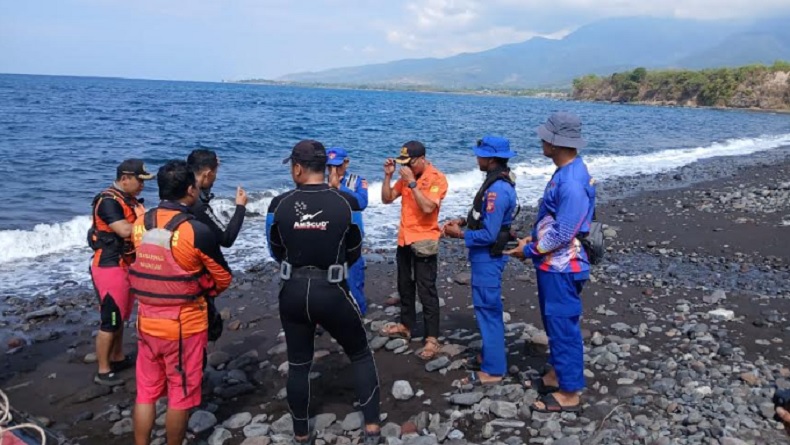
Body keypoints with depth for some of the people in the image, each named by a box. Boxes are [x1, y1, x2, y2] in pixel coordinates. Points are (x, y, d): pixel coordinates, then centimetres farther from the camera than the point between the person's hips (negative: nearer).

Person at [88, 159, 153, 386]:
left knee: (120, 316, 20)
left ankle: (118, 358, 34)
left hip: (126, 265, 9)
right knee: (109, 321, -2)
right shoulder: (108, 201, -18)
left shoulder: (129, 199, 11)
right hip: (110, 267, -9)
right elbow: (125, 231, -27)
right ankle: (103, 371, 7)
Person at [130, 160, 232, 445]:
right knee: (180, 395, 11)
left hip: (147, 322, 5)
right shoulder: (197, 231, -18)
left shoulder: (140, 225, -2)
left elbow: (139, 271, 9)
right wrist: (204, 293, 13)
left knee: (146, 392, 17)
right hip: (185, 325, -5)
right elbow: (223, 279, -7)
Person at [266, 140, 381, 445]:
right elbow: (354, 253, 2)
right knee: (361, 356, 18)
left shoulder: (279, 204, -8)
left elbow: (276, 252, 7)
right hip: (332, 293, -2)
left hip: (293, 292, 2)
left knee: (298, 365, 18)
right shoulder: (347, 203, -10)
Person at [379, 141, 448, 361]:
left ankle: (432, 339, -3)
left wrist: (412, 183, -24)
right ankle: (406, 325, 34)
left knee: (426, 292, -7)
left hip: (424, 242, -8)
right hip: (404, 239, 8)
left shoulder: (437, 179, -14)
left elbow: (427, 207, -26)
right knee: (404, 287, 19)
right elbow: (387, 198, 7)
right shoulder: (407, 176, 7)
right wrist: (388, 175, -5)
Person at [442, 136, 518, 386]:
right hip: (486, 255, 10)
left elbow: (488, 235, -25)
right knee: (488, 308, 19)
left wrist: (460, 234, -14)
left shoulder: (497, 190, -25)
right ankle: (490, 356, 32)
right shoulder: (498, 182, 7)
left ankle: (492, 370, 8)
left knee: (488, 310, -2)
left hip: (488, 257, -10)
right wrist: (464, 220, 8)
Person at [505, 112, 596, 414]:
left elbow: (562, 234, -25)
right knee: (555, 324, 21)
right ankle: (557, 375, 37)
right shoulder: (565, 172, 7)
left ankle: (569, 394, 14)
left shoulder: (572, 183, -26)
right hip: (553, 264, 10)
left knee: (564, 327, 1)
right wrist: (534, 239, 11)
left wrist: (529, 250, -13)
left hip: (561, 268, -10)